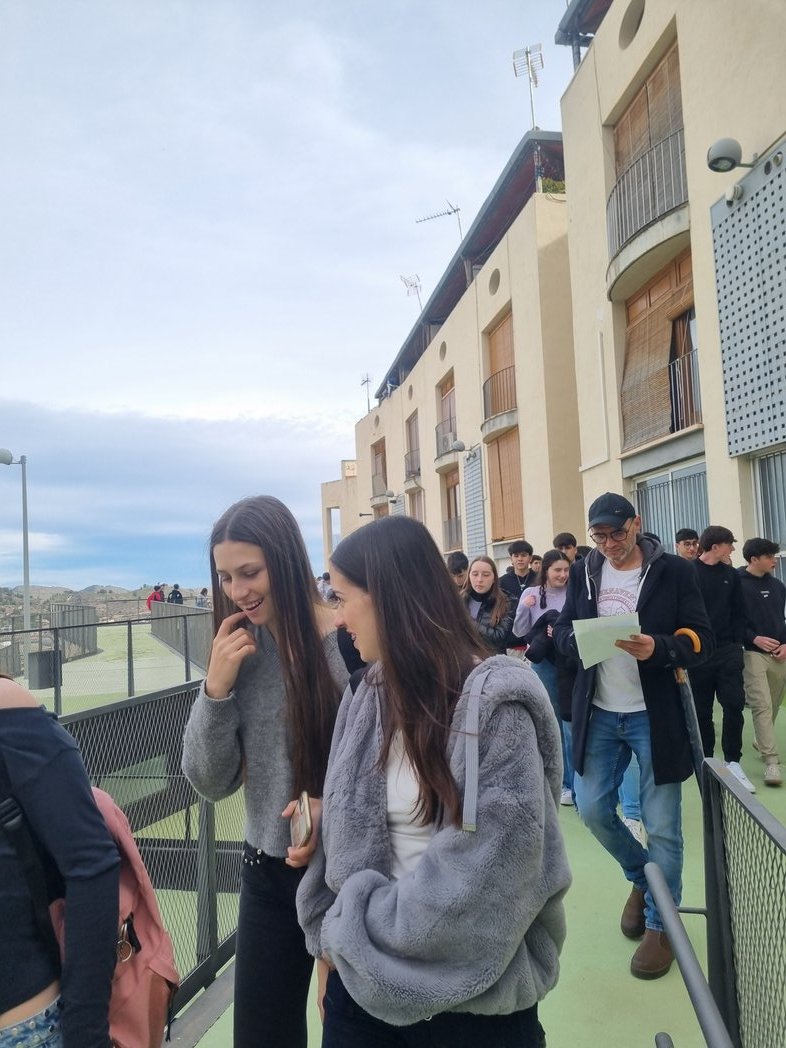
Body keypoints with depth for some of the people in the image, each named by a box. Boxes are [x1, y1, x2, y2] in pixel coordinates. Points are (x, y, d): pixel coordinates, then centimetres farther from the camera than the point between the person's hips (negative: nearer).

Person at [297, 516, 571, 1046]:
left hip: (472, 995, -4)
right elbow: (341, 835, 6)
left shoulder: (494, 705, -20)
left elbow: (486, 879, -21)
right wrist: (332, 940, -3)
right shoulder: (368, 697, -1)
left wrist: (350, 932, -14)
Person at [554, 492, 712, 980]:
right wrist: (578, 638, -15)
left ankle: (660, 925, 27)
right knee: (592, 809, 9)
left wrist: (658, 648, -26)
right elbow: (562, 631, 8)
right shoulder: (582, 572, 4)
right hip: (599, 713, 4)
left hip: (655, 714, -3)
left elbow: (703, 641, -7)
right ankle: (642, 877, 38)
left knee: (662, 824, 6)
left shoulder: (675, 571, -7)